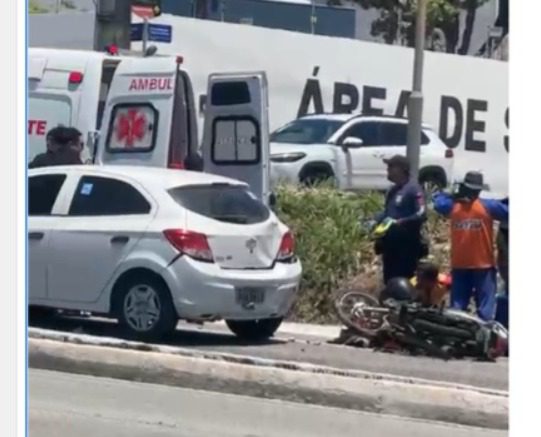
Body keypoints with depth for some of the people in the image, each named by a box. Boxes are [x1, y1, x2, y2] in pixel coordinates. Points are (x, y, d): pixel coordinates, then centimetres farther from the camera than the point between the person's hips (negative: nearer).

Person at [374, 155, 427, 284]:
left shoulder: (413, 189, -13)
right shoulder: (393, 190, 15)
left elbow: (421, 215, -21)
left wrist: (400, 222, -29)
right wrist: (376, 221, 8)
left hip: (407, 245, -9)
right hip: (390, 243, 9)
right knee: (390, 280, 14)